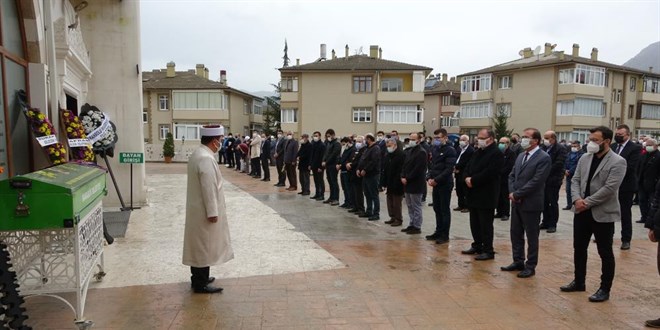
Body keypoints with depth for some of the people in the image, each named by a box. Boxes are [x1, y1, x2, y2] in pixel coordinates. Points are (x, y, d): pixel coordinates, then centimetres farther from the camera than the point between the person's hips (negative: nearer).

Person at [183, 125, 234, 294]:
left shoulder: (197, 154, 9)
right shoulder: (206, 159, -24)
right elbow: (209, 188, -24)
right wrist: (212, 212, -20)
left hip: (197, 209, 10)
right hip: (205, 211, -10)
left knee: (199, 246, 18)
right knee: (204, 246, 0)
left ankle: (198, 278, 31)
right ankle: (201, 284, 10)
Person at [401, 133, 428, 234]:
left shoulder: (421, 152, -12)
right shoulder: (409, 151, 16)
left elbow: (418, 169, -19)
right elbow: (405, 165, 15)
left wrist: (407, 179, -16)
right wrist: (403, 176, 0)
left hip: (416, 184, -9)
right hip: (408, 184, 9)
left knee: (416, 206, -2)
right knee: (410, 206, 14)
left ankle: (417, 227, 5)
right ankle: (412, 224, 23)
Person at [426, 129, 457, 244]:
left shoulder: (450, 150, -10)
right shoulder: (434, 149, 12)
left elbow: (449, 169, -16)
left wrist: (436, 180, -18)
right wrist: (429, 178, -2)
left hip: (445, 184, -7)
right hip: (435, 184, 7)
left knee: (445, 210, -1)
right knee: (437, 209, 13)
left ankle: (445, 235, 6)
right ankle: (438, 232, 24)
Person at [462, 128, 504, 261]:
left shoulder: (496, 154, -12)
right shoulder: (477, 153, 15)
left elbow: (488, 173, -22)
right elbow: (467, 169, 14)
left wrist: (473, 180, -16)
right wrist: (467, 178, -7)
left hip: (486, 196, -8)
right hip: (474, 195, 8)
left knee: (486, 225, -1)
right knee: (474, 223, 15)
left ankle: (488, 251, 8)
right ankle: (477, 246, 28)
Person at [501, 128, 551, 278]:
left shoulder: (544, 158, -13)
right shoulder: (521, 156, 11)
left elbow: (536, 181, -19)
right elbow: (511, 176, 13)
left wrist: (517, 194, -15)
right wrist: (512, 193, -4)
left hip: (531, 204, -7)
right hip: (517, 202, 7)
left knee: (531, 237, 5)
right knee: (515, 234, 14)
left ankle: (530, 266, 17)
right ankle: (518, 262, 28)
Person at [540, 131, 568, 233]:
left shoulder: (560, 149, -8)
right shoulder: (543, 148, 10)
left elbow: (558, 164, -16)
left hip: (553, 180, -5)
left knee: (553, 203, 1)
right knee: (545, 202, 10)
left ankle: (552, 224, 9)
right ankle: (545, 222, 20)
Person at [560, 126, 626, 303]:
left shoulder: (618, 162, -11)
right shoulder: (584, 158, 8)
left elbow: (609, 188, -19)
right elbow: (575, 180, 6)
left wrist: (587, 202, -18)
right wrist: (577, 199, -11)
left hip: (603, 213, -6)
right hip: (582, 211, 6)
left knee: (605, 253, 6)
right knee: (579, 249, 15)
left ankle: (604, 289, 18)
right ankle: (579, 282, 30)